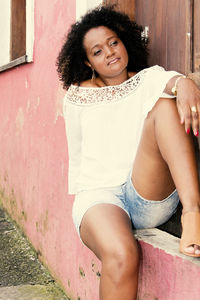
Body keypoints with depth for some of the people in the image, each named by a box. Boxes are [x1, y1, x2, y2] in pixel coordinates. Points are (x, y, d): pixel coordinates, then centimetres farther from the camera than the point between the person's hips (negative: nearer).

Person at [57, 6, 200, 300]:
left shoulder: (149, 79, 13)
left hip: (151, 197, 1)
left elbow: (167, 78, -13)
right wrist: (80, 201, 22)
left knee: (166, 102, -23)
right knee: (121, 255, -37)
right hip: (98, 194, 0)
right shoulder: (77, 97, 15)